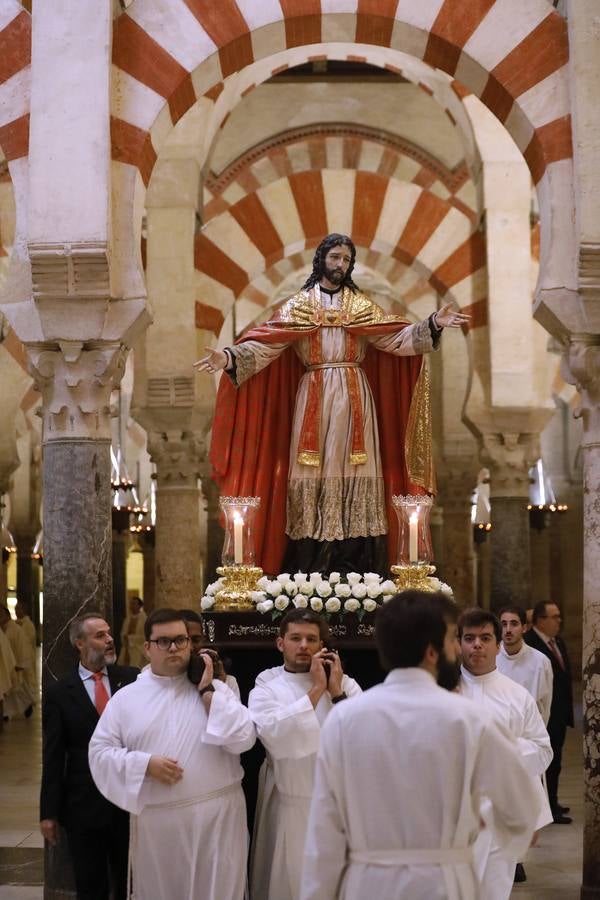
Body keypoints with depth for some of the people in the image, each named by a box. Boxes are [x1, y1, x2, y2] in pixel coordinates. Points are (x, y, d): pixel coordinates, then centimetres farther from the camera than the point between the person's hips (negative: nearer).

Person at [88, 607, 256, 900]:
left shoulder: (215, 689, 5)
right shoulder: (126, 697, 5)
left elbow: (243, 739, -6)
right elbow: (100, 751, 3)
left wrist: (207, 691, -8)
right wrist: (145, 764, -11)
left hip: (216, 815, 0)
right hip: (155, 820, 1)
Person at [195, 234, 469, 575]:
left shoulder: (363, 306, 13)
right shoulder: (297, 306, 9)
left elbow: (396, 337, 3)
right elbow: (266, 343, -2)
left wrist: (433, 325, -12)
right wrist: (230, 357, -18)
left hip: (355, 398, 1)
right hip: (313, 398, -1)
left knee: (354, 471, -3)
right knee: (313, 471, -4)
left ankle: (356, 564, -1)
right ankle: (310, 568, -2)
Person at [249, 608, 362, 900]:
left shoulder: (345, 684, 4)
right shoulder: (266, 688, -1)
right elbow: (275, 736, -20)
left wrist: (336, 692, -14)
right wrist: (315, 690, -18)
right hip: (289, 807, -1)